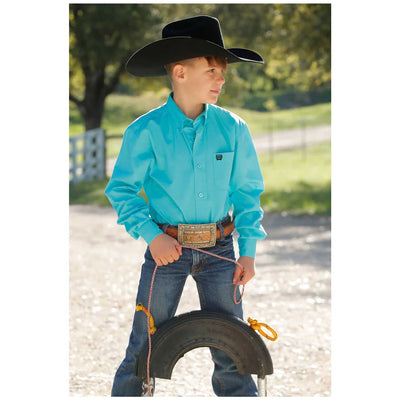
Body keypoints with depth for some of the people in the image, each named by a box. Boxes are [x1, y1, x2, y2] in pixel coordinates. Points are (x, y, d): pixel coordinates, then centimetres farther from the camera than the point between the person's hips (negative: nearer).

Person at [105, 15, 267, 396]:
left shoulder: (232, 128, 0)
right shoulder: (146, 131, -7)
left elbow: (246, 191, 7)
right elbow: (121, 190, -2)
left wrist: (248, 251, 1)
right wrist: (151, 235, -15)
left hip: (218, 249, 2)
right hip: (167, 249, -2)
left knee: (231, 353, 4)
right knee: (144, 349, 4)